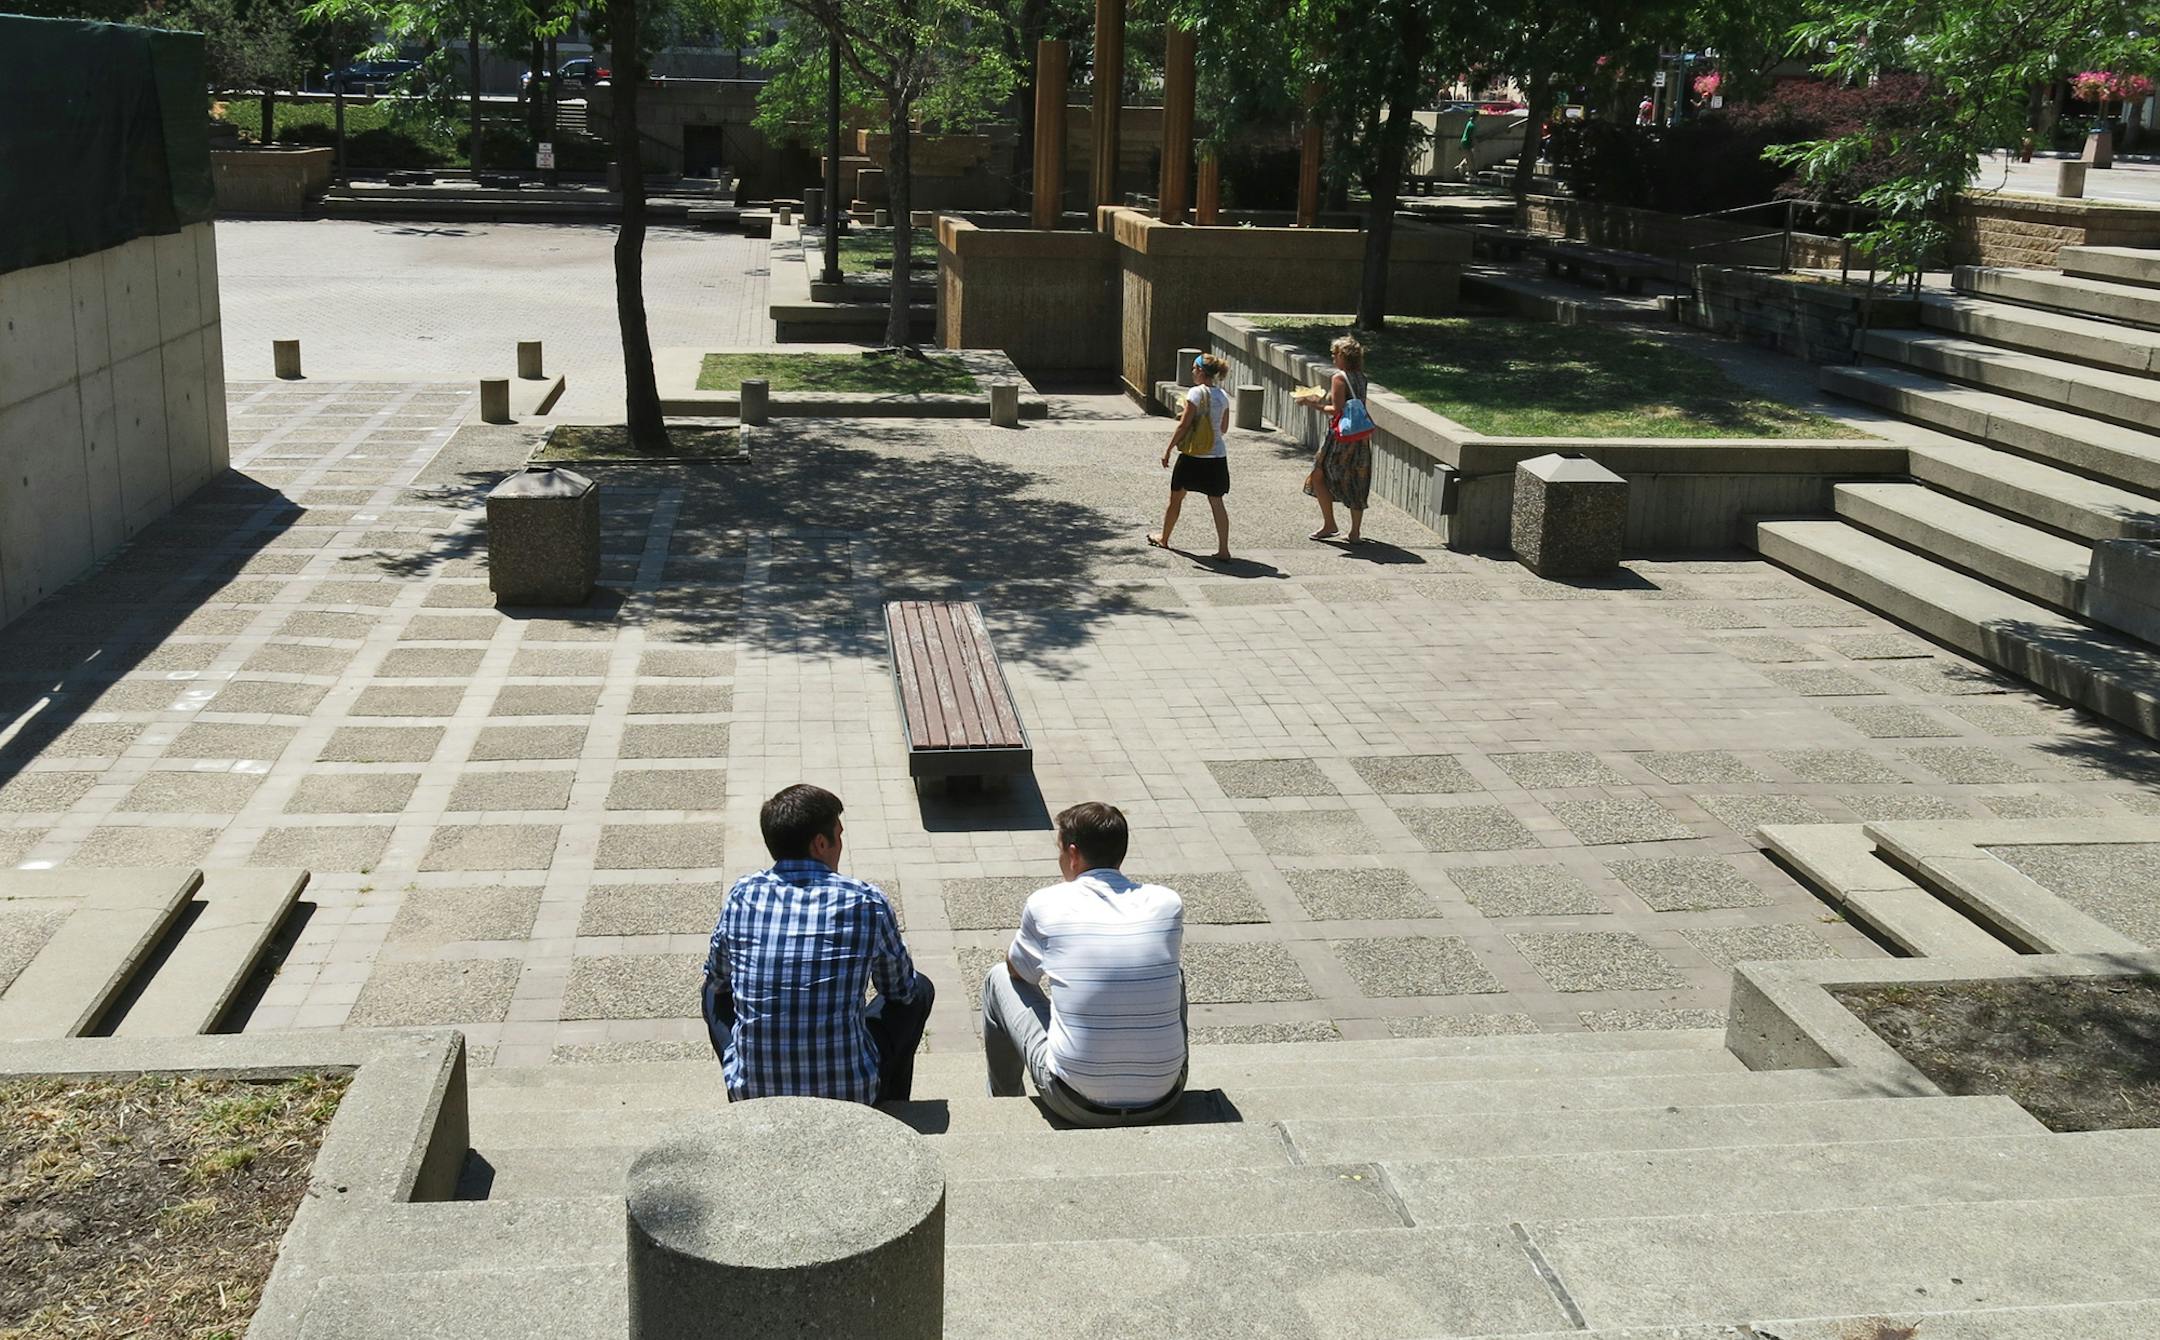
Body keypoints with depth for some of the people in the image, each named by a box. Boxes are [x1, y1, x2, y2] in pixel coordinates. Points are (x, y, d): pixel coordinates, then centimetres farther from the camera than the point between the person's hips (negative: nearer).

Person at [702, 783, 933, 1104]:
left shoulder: (742, 895, -3)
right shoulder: (867, 902, -8)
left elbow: (715, 977, 15)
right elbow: (901, 988, 9)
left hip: (753, 1092, 2)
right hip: (849, 1093, -2)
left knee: (717, 992, 31)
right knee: (919, 989, 22)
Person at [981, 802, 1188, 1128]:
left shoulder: (1045, 903, -6)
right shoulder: (1168, 903, -1)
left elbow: (1017, 970, 14)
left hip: (1078, 1106, -2)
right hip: (1162, 1102, 3)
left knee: (999, 979, 20)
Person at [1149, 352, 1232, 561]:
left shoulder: (1196, 393, -13)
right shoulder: (1223, 396, 5)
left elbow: (1183, 426, -13)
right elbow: (1224, 429, 12)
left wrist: (1168, 450, -6)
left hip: (1193, 457, -5)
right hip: (1217, 457, 5)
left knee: (1176, 498, 14)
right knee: (1217, 502, 5)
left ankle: (1163, 539, 30)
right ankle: (1223, 549, -1)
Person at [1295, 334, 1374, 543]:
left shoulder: (1339, 377, -13)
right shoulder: (1360, 377, 10)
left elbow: (1337, 410, -18)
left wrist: (1313, 403, -6)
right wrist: (1319, 402, 19)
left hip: (1341, 436, -7)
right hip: (1361, 437, 7)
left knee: (1318, 476, 8)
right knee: (1356, 483, 10)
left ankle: (1329, 524, 8)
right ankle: (1355, 532, 12)